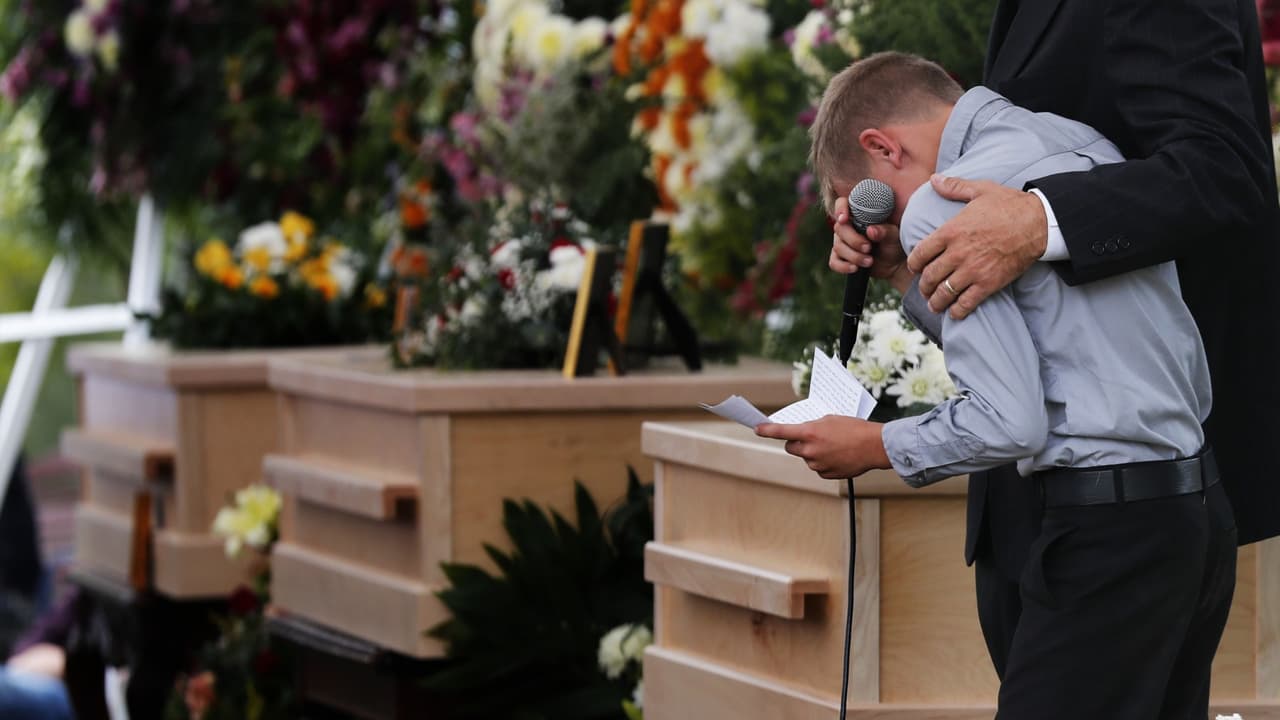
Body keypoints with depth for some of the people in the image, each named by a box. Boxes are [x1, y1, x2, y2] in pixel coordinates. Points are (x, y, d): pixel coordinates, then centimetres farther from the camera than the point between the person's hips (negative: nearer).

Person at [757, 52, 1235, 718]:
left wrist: (873, 447, 1)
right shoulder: (1088, 143, 15)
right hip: (1202, 509, 9)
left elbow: (1009, 423, -16)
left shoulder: (939, 207, -9)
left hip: (1110, 531, -9)